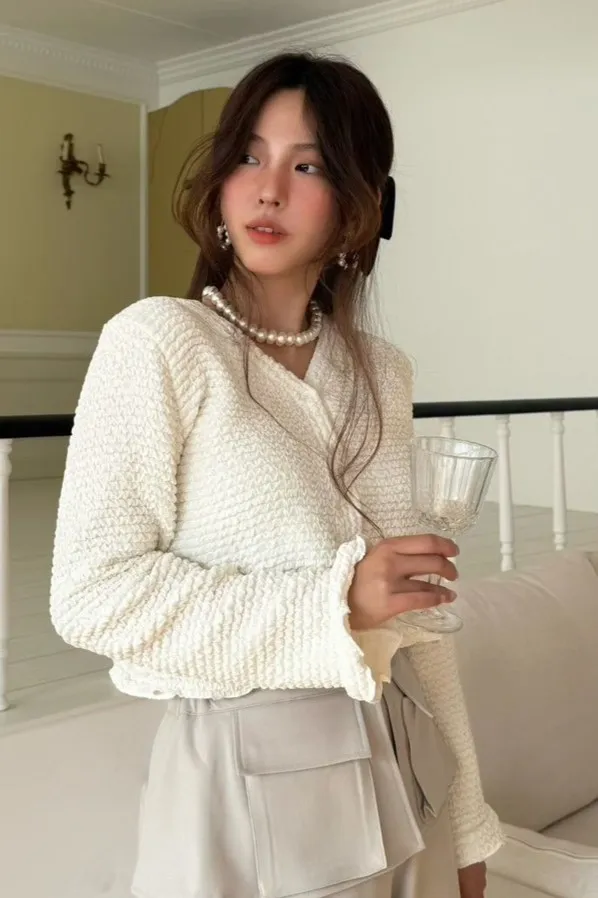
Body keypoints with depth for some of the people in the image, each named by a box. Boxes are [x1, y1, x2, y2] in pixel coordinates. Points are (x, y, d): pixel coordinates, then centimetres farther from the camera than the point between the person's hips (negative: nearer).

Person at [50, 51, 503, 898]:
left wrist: (465, 822, 9)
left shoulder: (381, 373, 3)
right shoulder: (158, 342, -12)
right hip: (247, 772, -5)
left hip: (397, 766, 5)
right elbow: (92, 594, -16)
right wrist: (333, 600, -22)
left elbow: (415, 610, 7)